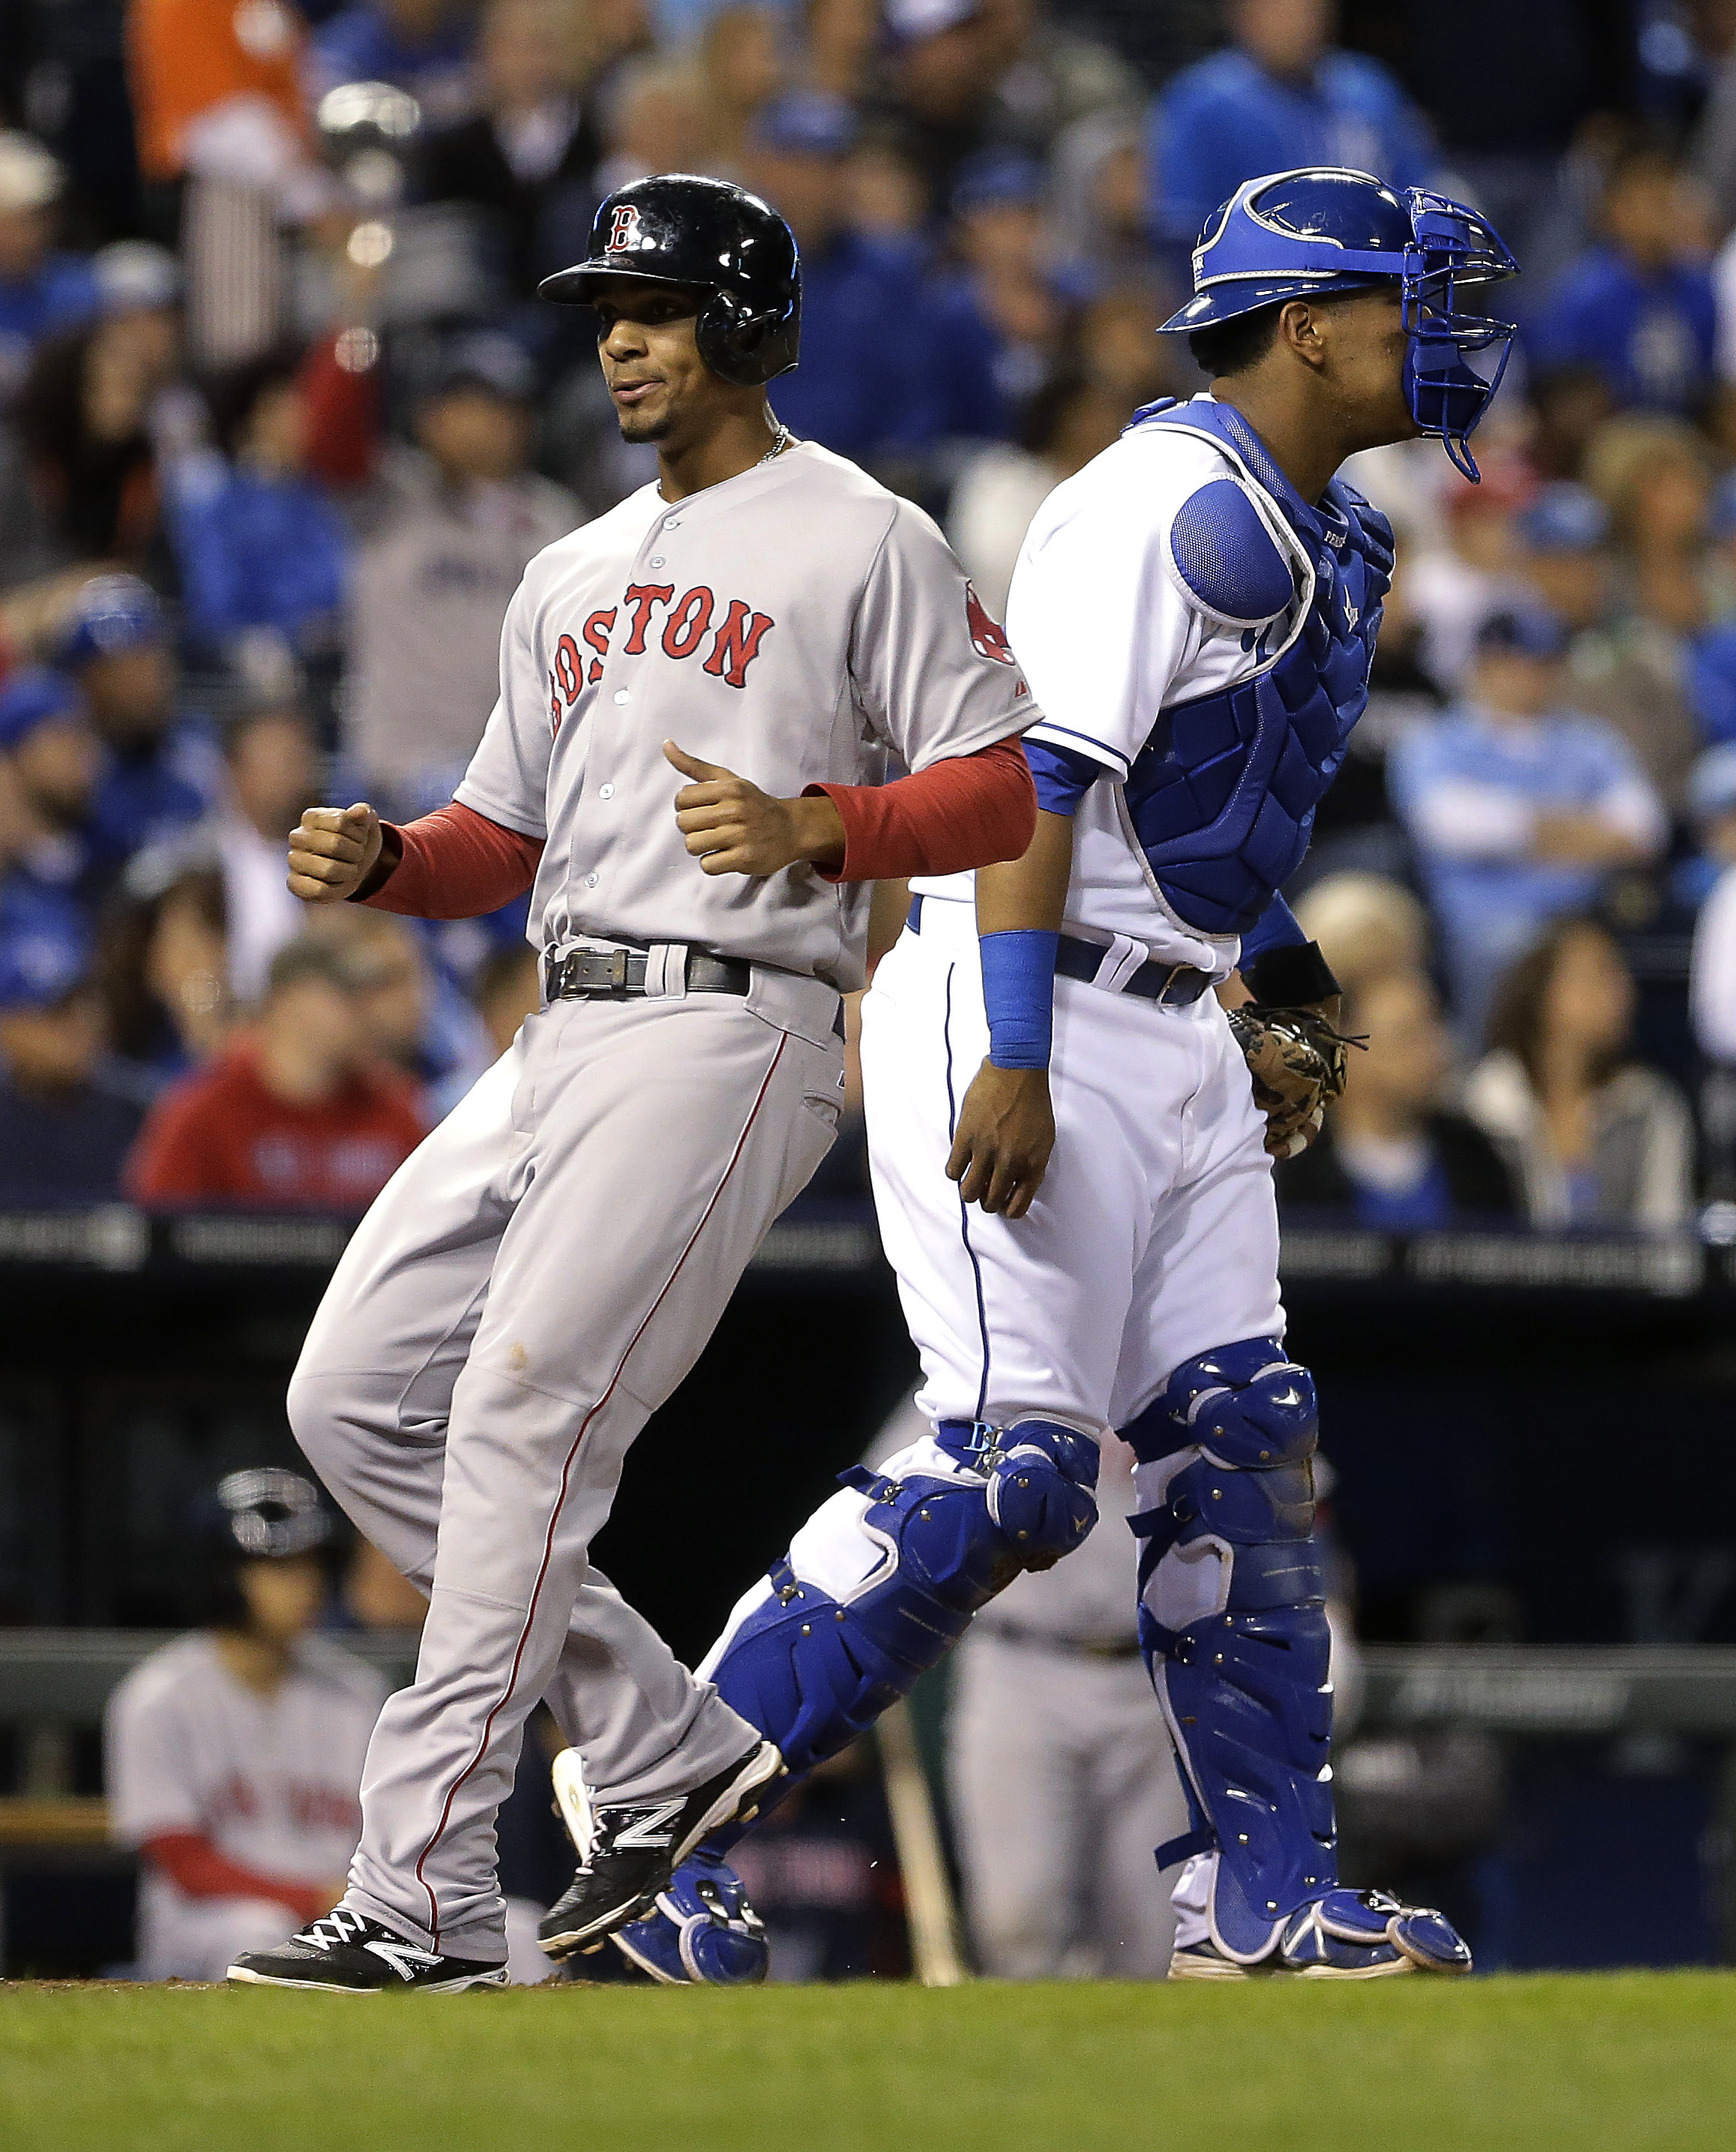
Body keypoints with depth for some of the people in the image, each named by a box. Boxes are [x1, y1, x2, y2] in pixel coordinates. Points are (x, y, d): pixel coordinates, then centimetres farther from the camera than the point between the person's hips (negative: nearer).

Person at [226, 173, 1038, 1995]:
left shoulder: (862, 541, 0)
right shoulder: (575, 575, 23)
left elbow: (1002, 790, -6)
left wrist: (814, 829, -22)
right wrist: (379, 862, 3)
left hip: (730, 1031, -9)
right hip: (558, 1040, 9)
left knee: (522, 1414, -18)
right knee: (353, 1397, 1)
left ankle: (423, 1898, -18)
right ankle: (671, 1746, 10)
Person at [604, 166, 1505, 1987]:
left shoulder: (1319, 539, 16)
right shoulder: (1162, 503, -14)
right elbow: (1040, 775, -21)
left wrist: (1285, 1011, 20)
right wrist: (1012, 1059, -27)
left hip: (1177, 1039, 10)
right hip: (1029, 1015, -10)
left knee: (1239, 1446, 4)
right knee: (1014, 1469, -14)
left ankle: (1258, 1894, 6)